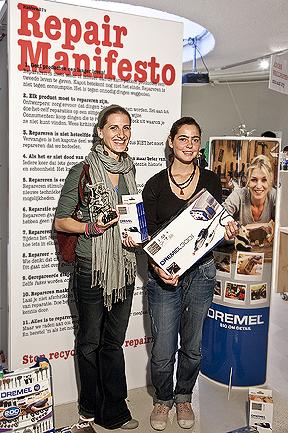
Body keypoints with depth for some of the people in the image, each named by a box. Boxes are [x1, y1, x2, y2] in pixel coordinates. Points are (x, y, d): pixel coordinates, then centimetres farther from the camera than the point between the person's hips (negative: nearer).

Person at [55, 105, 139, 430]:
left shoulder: (128, 171, 9)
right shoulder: (82, 172, -8)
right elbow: (60, 221, -4)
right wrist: (91, 228, -21)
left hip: (123, 266, 5)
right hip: (91, 268, -5)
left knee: (114, 341, 15)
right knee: (90, 340, 11)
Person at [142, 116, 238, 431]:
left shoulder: (211, 181, 4)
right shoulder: (155, 185, -2)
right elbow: (148, 235, -3)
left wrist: (228, 231, -11)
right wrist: (156, 267, -19)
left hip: (201, 272, 2)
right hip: (164, 274, -1)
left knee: (192, 346, 14)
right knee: (163, 350, 3)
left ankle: (183, 397, 40)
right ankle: (163, 398, 32)